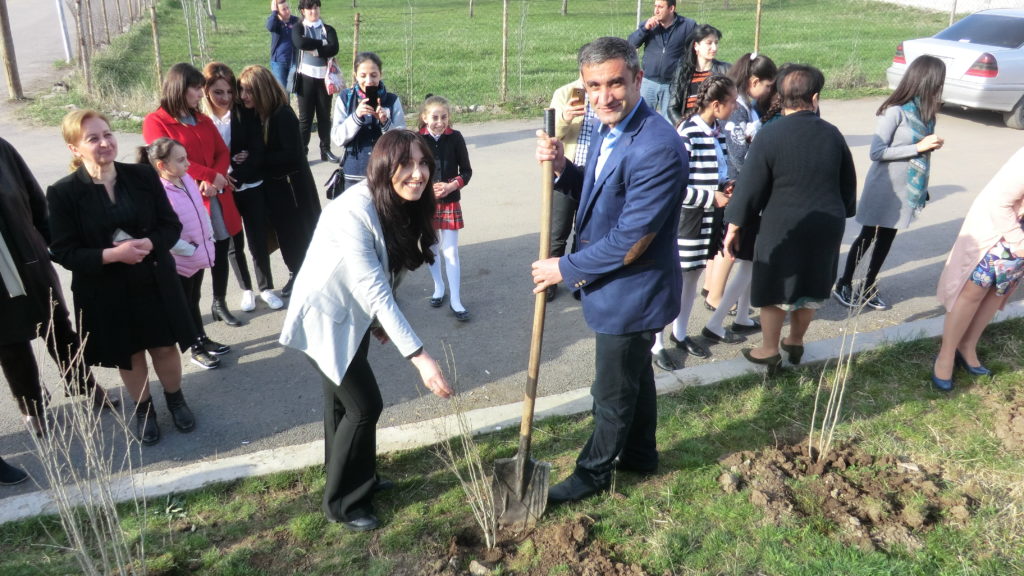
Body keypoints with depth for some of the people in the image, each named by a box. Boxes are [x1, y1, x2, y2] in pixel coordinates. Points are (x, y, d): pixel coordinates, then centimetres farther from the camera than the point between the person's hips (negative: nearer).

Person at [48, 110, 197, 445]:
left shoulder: (143, 175, -6)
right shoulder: (63, 193, -12)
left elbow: (171, 226, -1)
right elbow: (63, 252, -12)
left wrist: (149, 244, -22)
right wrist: (112, 255, -25)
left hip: (155, 281, 2)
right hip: (105, 292, -1)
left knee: (165, 347, 15)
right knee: (129, 356, 15)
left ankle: (176, 400, 40)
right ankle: (143, 409, 39)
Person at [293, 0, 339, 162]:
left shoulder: (329, 30, 9)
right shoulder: (298, 29, 5)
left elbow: (334, 49, -10)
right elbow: (300, 43, -18)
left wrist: (313, 49, -13)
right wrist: (322, 44, -11)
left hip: (324, 78, 2)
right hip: (306, 78, -2)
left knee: (325, 115, 8)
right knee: (305, 116, 1)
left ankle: (326, 150, 17)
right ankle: (301, 152, 5)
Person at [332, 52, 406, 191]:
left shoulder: (392, 100, -1)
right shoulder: (345, 99, 0)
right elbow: (337, 138, -5)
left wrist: (385, 122, -20)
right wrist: (356, 116, -19)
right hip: (354, 175, 1)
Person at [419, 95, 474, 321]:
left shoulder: (455, 138, -6)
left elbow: (466, 171, 0)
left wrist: (451, 186, -16)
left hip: (450, 203, -1)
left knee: (450, 252, -1)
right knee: (431, 249, 15)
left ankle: (455, 300, 6)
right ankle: (438, 288, 35)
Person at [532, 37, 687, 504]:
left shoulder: (658, 148, -29)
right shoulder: (608, 129, 0)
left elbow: (630, 241, -28)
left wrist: (565, 268, -17)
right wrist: (562, 169, -10)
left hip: (632, 291, -9)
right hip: (615, 285, 9)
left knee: (612, 392, 11)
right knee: (635, 373, 26)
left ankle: (594, 472, 33)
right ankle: (640, 454, 47)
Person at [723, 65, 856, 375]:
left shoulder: (769, 136, -16)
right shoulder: (832, 134, -2)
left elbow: (749, 188, -13)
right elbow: (849, 184, 9)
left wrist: (734, 228, -4)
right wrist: (840, 214, 24)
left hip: (782, 230, -4)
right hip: (826, 228, 5)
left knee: (775, 291, 11)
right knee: (811, 288, 20)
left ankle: (769, 351, 24)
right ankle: (795, 342, 38)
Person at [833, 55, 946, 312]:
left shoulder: (924, 110, 1)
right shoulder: (895, 111, -20)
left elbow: (922, 149, 11)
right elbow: (877, 152, -21)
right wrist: (918, 147, -22)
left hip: (906, 189, 7)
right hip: (884, 189, -7)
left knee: (886, 239, 15)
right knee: (867, 237, 7)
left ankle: (869, 288, 28)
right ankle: (843, 285, 23)